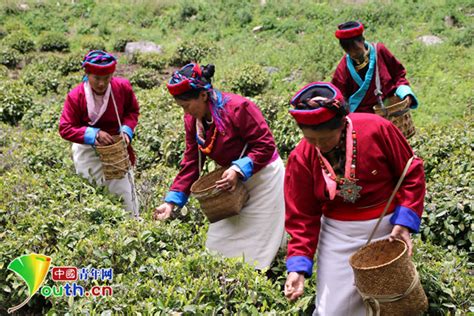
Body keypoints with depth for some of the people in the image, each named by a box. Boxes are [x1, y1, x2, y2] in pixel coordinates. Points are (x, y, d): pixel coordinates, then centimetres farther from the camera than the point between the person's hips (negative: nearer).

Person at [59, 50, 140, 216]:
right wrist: (94, 134, -31)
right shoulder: (75, 96, -21)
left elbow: (133, 111, 2)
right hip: (88, 148, -2)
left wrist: (126, 129, -18)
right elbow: (65, 129, -18)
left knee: (125, 188, 12)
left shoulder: (123, 87, -15)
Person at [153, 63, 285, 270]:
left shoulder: (238, 108, -27)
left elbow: (266, 145, -22)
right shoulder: (192, 120, -5)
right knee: (221, 240, 12)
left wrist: (239, 169, -33)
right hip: (233, 182, 7)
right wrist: (171, 202, -8)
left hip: (262, 177, -7)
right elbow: (191, 163, -2)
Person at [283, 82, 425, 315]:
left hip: (387, 228, 0)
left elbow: (411, 173, -7)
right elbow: (302, 216, -7)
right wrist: (298, 266, -14)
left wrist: (405, 223, -15)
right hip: (339, 235, 0)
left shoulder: (377, 129, -19)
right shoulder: (301, 158, -14)